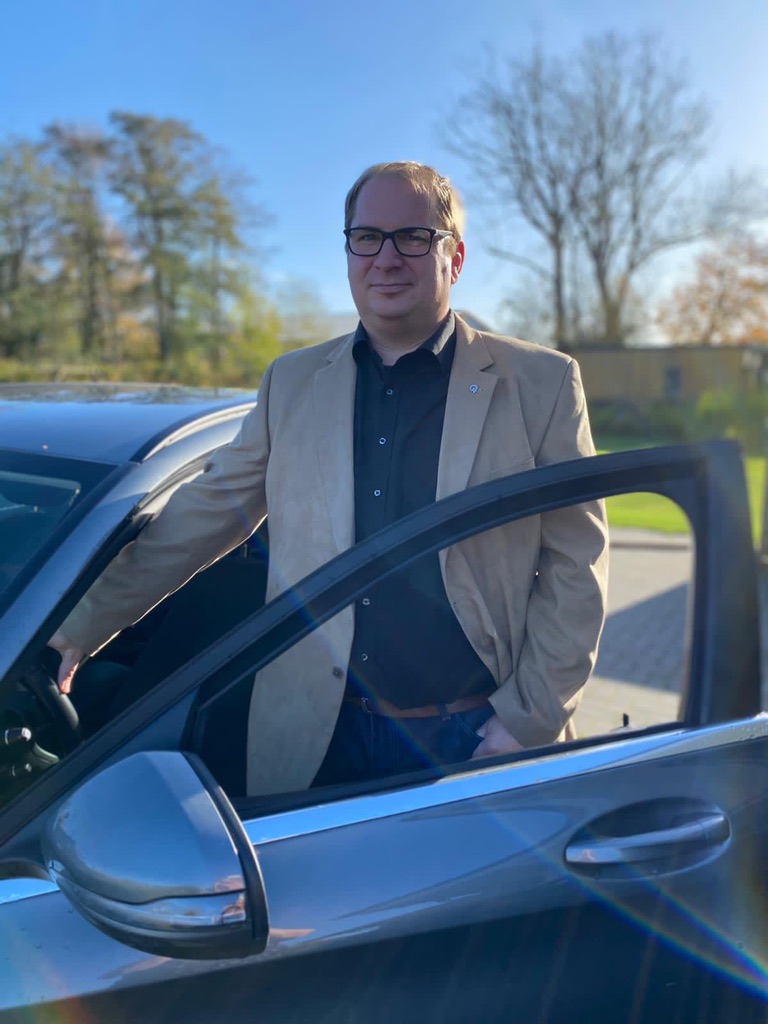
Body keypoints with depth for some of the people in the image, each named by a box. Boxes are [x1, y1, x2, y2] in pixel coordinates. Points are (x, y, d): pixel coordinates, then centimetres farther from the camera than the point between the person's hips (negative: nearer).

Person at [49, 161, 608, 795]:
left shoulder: (540, 383, -2)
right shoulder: (292, 383, 7)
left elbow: (577, 562, -3)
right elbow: (199, 521, 10)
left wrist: (529, 719, -9)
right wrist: (76, 632, 8)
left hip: (480, 744, -2)